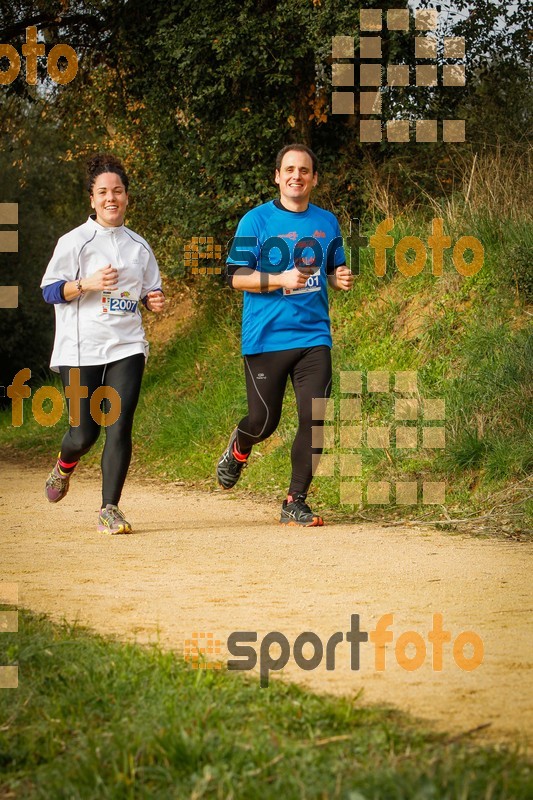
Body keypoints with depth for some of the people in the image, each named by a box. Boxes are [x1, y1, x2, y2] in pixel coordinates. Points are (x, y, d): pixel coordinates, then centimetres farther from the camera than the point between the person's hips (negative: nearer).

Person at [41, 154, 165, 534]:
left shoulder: (139, 246, 12)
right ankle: (64, 467, 33)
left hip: (126, 348, 3)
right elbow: (50, 291, -4)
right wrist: (87, 283, -20)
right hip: (80, 351, -3)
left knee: (119, 427, -11)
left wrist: (156, 301, -1)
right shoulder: (74, 241, -1)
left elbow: (150, 292, 22)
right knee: (84, 433, -3)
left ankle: (110, 509, -5)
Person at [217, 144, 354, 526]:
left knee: (315, 419, -7)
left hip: (314, 337, 3)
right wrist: (281, 280, -19)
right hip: (266, 338, -3)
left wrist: (341, 278, -1)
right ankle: (239, 448, 39)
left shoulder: (327, 222, 11)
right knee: (265, 421, 2)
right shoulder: (256, 220, -3)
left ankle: (295, 502, 4)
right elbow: (236, 276, -5)